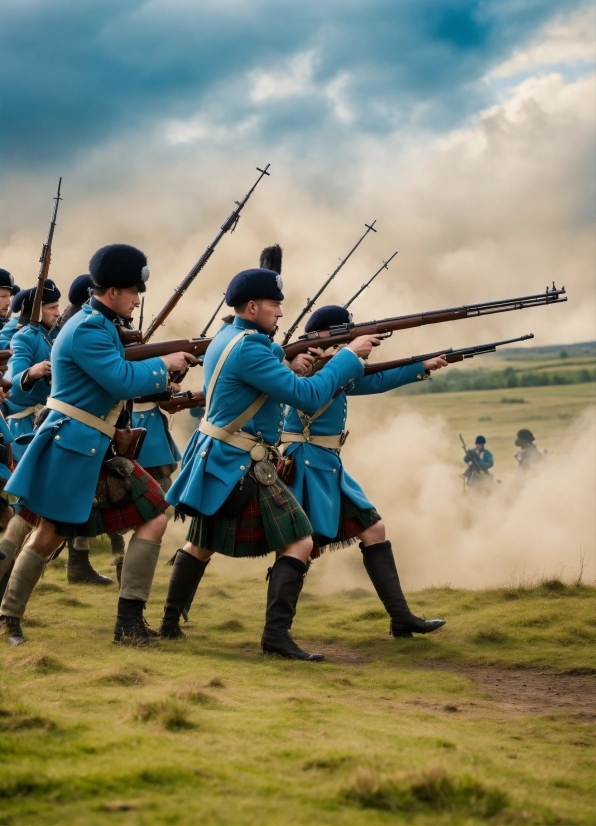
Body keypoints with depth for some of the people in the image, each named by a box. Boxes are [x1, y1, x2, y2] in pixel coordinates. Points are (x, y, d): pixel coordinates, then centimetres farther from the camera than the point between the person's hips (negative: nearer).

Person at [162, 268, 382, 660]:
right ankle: (276, 634, -14)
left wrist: (290, 369, 5)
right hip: (241, 466, -10)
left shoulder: (226, 337, 10)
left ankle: (170, 622, 27)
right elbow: (308, 396, -23)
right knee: (298, 542, -10)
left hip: (215, 460, 10)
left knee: (202, 542, 21)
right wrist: (350, 355, -16)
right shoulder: (248, 349, -21)